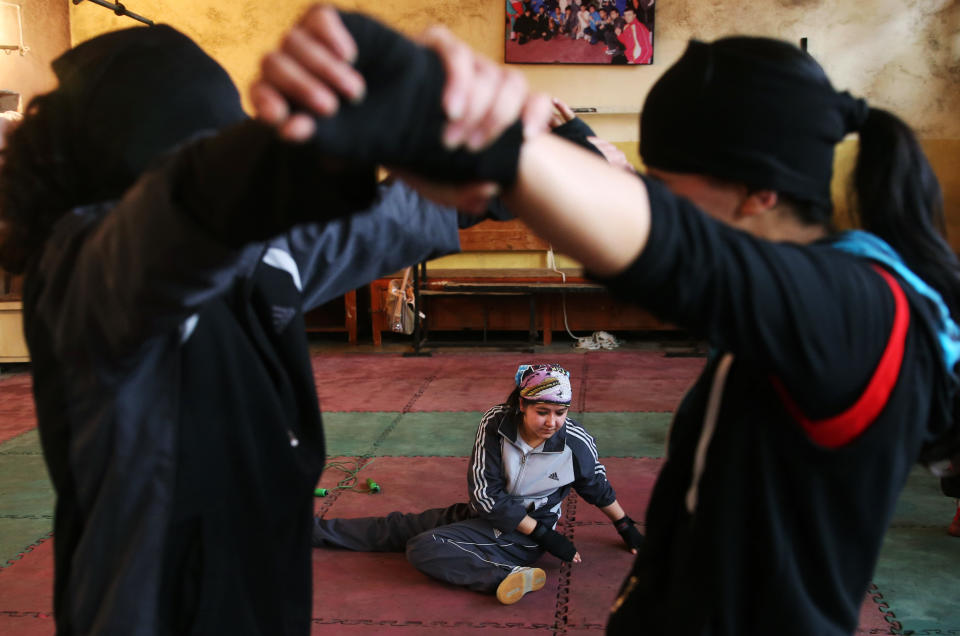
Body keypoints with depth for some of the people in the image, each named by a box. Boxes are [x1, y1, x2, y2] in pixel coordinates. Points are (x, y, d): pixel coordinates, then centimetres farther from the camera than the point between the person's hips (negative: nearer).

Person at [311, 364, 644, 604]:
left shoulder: (577, 443, -21)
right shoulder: (495, 422, -19)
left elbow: (598, 488, 0)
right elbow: (486, 493, -18)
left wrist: (626, 527, 12)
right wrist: (544, 533, -19)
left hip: (521, 536, -3)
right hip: (483, 511, 4)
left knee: (424, 548, -22)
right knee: (397, 527, 11)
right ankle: (310, 528, 22)